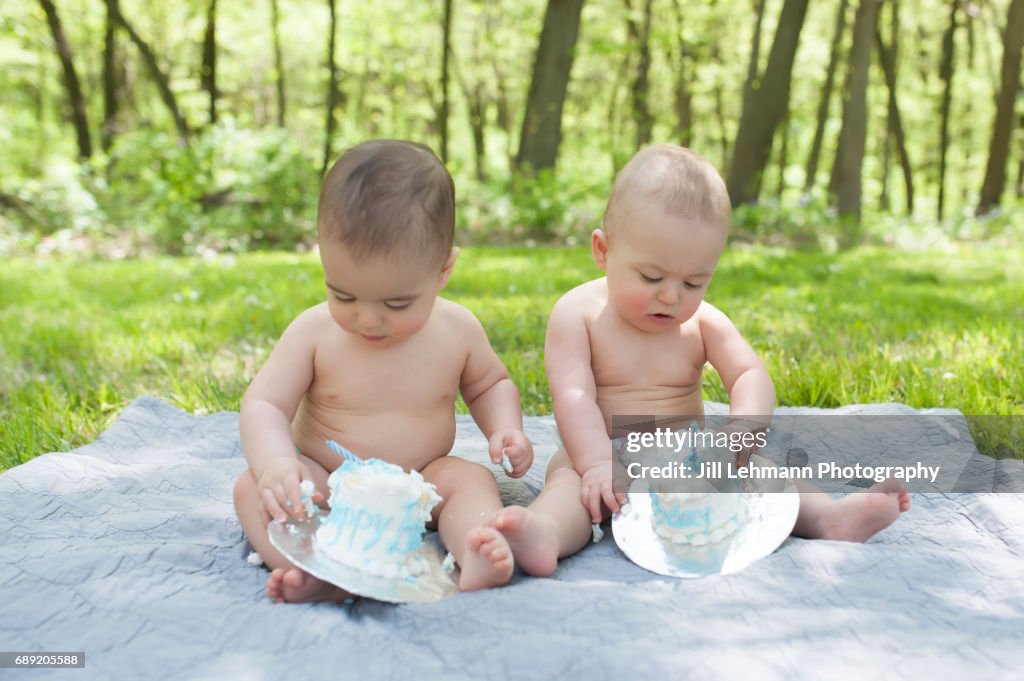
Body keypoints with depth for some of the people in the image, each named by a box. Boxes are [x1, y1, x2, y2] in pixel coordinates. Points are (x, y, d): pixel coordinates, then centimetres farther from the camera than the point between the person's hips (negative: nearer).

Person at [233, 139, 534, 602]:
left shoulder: (457, 330, -7)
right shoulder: (314, 331, -12)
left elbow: (490, 383, 12)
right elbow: (264, 404, -14)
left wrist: (506, 430, -9)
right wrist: (276, 466, -34)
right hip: (325, 486, 0)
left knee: (472, 479, -25)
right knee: (252, 487, -24)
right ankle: (313, 572, -47)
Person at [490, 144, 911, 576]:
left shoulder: (704, 323, 2)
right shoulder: (578, 314, -9)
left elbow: (750, 375, -10)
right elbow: (573, 395, -20)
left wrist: (744, 425, -34)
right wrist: (598, 462, -36)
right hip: (607, 455, -4)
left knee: (755, 466, -14)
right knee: (569, 471, -33)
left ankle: (827, 516, -28)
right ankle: (545, 533, -60)